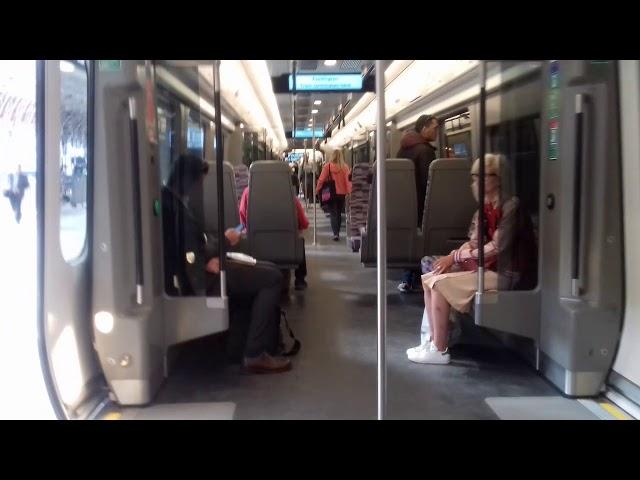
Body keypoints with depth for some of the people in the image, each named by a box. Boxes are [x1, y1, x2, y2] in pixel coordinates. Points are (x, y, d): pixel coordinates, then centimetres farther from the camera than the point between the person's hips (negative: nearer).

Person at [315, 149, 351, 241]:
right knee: (339, 213, 17)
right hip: (342, 193, 2)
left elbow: (321, 180, -7)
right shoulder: (345, 167, -5)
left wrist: (317, 190, 2)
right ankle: (337, 233, 25)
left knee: (333, 214, 2)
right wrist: (349, 192, -7)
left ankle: (336, 233, -13)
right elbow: (348, 180, -8)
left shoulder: (327, 166, -8)